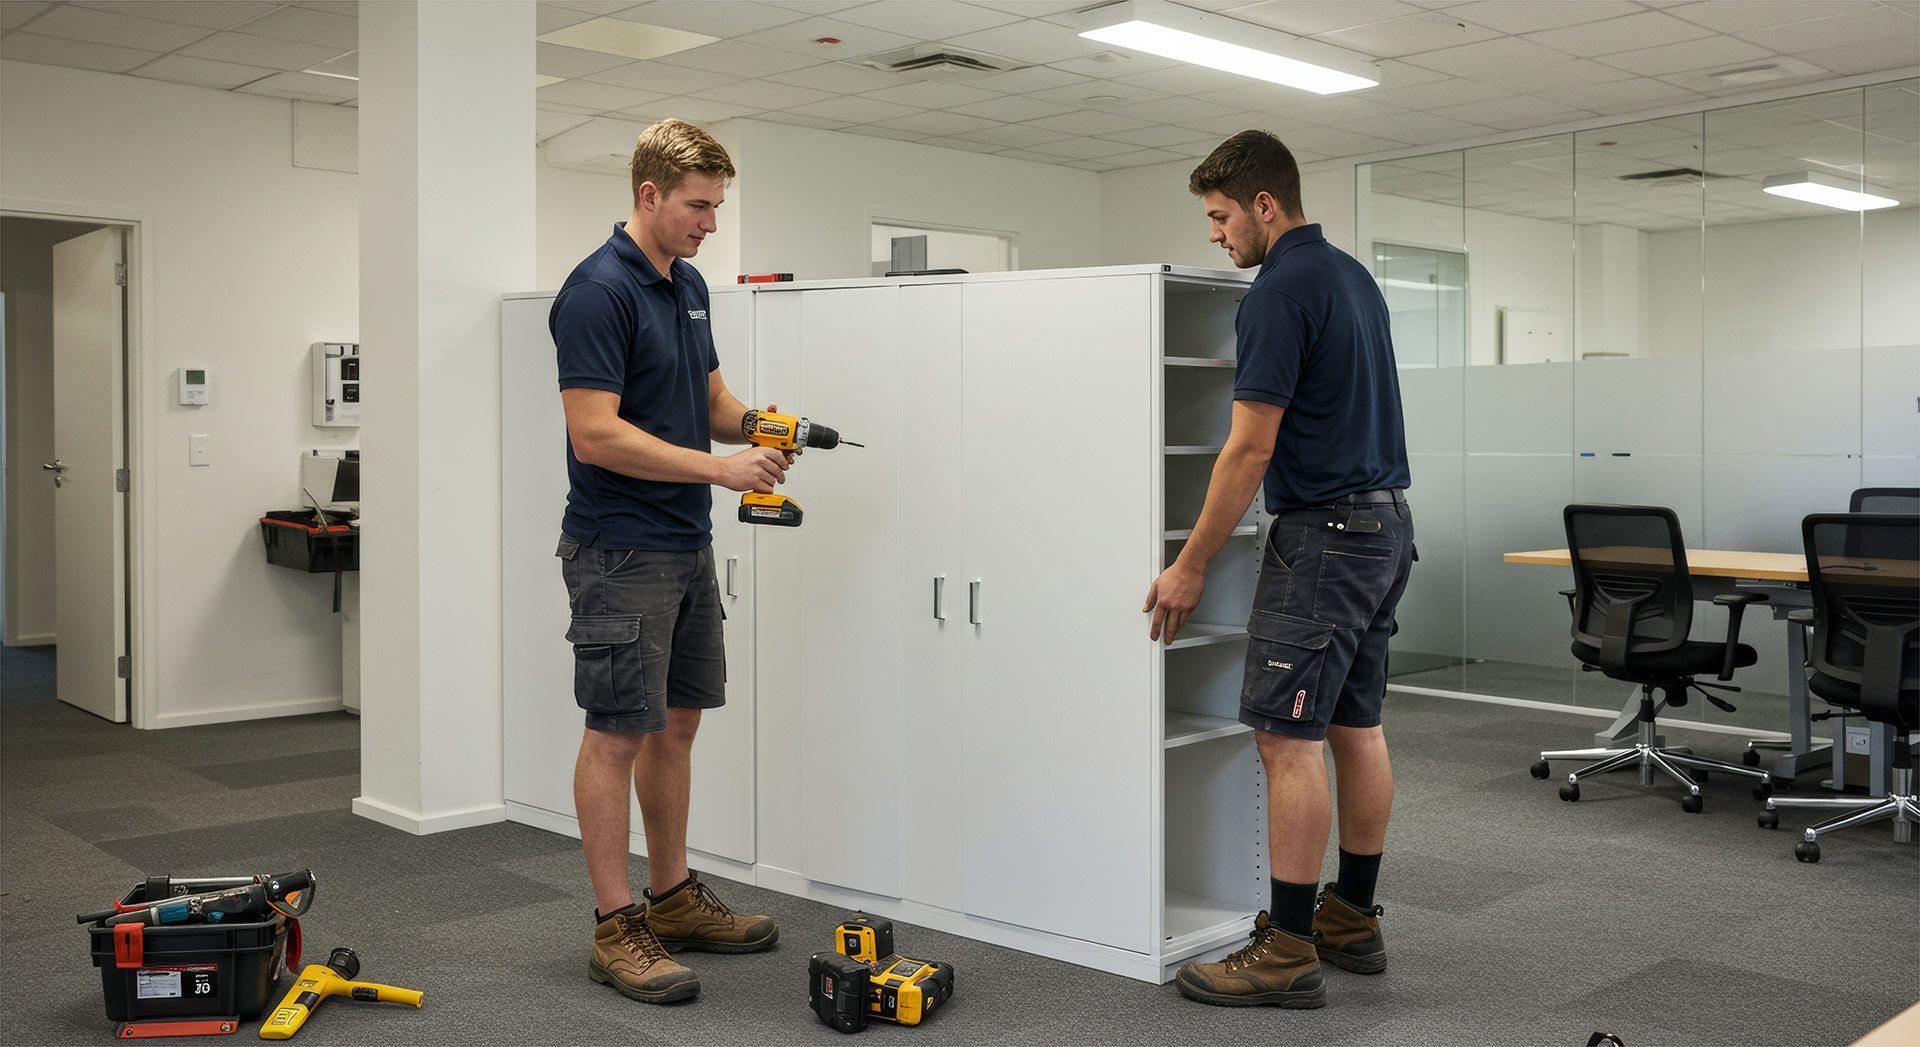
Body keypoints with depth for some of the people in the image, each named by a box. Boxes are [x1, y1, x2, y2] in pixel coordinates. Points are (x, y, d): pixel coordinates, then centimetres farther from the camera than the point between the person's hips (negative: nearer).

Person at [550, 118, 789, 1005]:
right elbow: (596, 436, -23)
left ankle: (673, 898, 27)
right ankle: (616, 928, 8)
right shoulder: (598, 290, -17)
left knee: (678, 724, 15)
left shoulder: (688, 286, 12)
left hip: (687, 547, 9)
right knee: (618, 734, -2)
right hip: (620, 554, -9)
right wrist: (718, 467, -21)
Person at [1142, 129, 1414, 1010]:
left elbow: (1250, 449, -19)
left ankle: (1288, 952, -2)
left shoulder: (1278, 293, -16)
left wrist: (1191, 565, -13)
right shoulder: (1353, 276, 15)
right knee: (1356, 728, 13)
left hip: (1324, 534, -10)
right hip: (1384, 524, 10)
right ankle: (1351, 920, 22)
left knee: (1288, 739, -7)